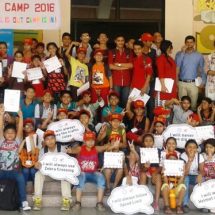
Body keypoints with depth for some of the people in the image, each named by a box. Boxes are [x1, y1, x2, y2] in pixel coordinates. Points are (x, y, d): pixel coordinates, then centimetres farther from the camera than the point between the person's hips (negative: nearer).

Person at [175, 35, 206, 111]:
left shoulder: (199, 56, 5)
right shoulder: (179, 54, 3)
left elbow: (202, 70, 11)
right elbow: (177, 65, -14)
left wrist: (203, 82, 1)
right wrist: (183, 52, -13)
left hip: (194, 84, 0)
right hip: (182, 83, 0)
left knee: (193, 104, 2)